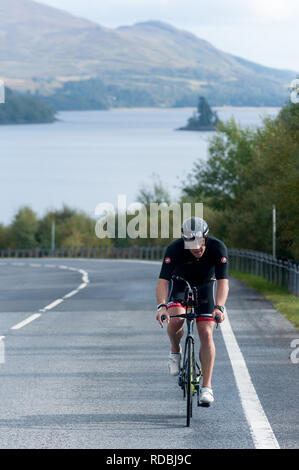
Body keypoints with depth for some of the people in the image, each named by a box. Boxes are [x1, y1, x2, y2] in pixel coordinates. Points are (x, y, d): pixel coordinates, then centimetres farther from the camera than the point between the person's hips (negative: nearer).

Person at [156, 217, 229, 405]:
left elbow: (223, 281, -36)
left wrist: (219, 307, -52)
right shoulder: (175, 249, -32)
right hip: (179, 284, -1)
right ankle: (176, 351, 0)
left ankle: (207, 386, -4)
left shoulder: (218, 248, -31)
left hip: (204, 286, 1)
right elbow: (163, 280, -37)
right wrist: (162, 306, -54)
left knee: (206, 334, -11)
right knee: (176, 318, -30)